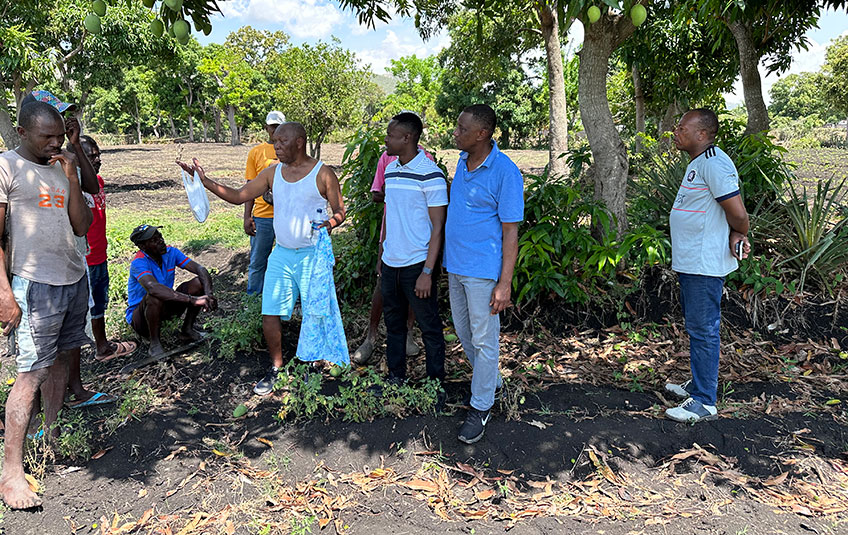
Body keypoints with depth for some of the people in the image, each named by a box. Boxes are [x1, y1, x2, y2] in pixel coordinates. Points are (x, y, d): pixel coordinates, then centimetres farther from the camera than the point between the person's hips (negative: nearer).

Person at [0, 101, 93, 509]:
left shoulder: (62, 169, 13)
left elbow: (81, 227, 8)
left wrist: (71, 179, -3)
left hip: (75, 279, 7)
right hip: (36, 285, -6)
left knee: (61, 358, 13)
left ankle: (52, 434, 28)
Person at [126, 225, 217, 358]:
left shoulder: (171, 252, -7)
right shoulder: (139, 263, -26)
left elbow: (200, 269, -15)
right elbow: (153, 287, -45)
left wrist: (209, 293, -35)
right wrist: (192, 299, -52)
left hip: (165, 309, 6)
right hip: (139, 317, -6)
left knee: (199, 283, -11)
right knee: (155, 296, -39)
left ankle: (187, 330, 2)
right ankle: (154, 344, -19)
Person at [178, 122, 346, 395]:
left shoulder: (322, 173, -6)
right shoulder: (273, 172, 8)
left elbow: (340, 211, -3)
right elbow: (238, 196, 8)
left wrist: (329, 224, -25)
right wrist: (204, 181, -2)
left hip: (312, 255, -4)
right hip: (281, 254, 5)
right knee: (270, 313, 3)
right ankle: (276, 367, 21)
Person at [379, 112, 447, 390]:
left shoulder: (430, 174, -13)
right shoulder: (390, 170, 10)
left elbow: (438, 227, -13)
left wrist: (427, 272, -17)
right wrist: (382, 257, 17)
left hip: (417, 265, -7)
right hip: (390, 263, 7)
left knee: (429, 328, 5)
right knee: (393, 324, 17)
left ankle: (436, 384, 20)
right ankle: (395, 378, 31)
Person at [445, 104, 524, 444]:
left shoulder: (505, 172, -17)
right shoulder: (463, 161, 6)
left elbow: (511, 230, -15)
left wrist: (505, 283, -18)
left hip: (482, 270, -8)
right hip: (455, 264, 8)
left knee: (483, 339, 3)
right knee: (463, 330, 19)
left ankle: (480, 407, 18)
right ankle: (491, 380, 41)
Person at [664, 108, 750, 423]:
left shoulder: (714, 163, -18)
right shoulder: (698, 163, 15)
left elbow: (738, 213, -22)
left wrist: (739, 235, -3)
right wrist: (734, 237, 6)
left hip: (704, 266, -11)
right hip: (691, 263, 11)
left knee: (703, 330, -4)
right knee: (696, 327, 19)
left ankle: (704, 403, 5)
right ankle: (698, 385, 33)